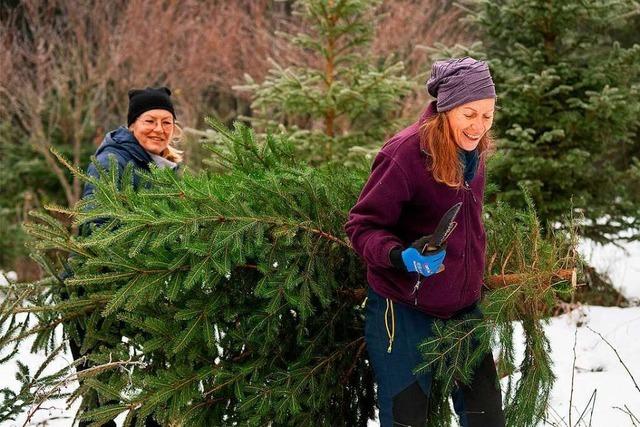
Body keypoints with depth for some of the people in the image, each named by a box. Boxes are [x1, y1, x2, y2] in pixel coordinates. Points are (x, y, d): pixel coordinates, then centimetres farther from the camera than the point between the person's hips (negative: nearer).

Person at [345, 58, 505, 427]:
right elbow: (363, 226, -17)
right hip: (403, 312, -7)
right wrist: (401, 256, -34)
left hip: (462, 308, 7)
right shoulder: (405, 154, -20)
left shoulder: (472, 153, 3)